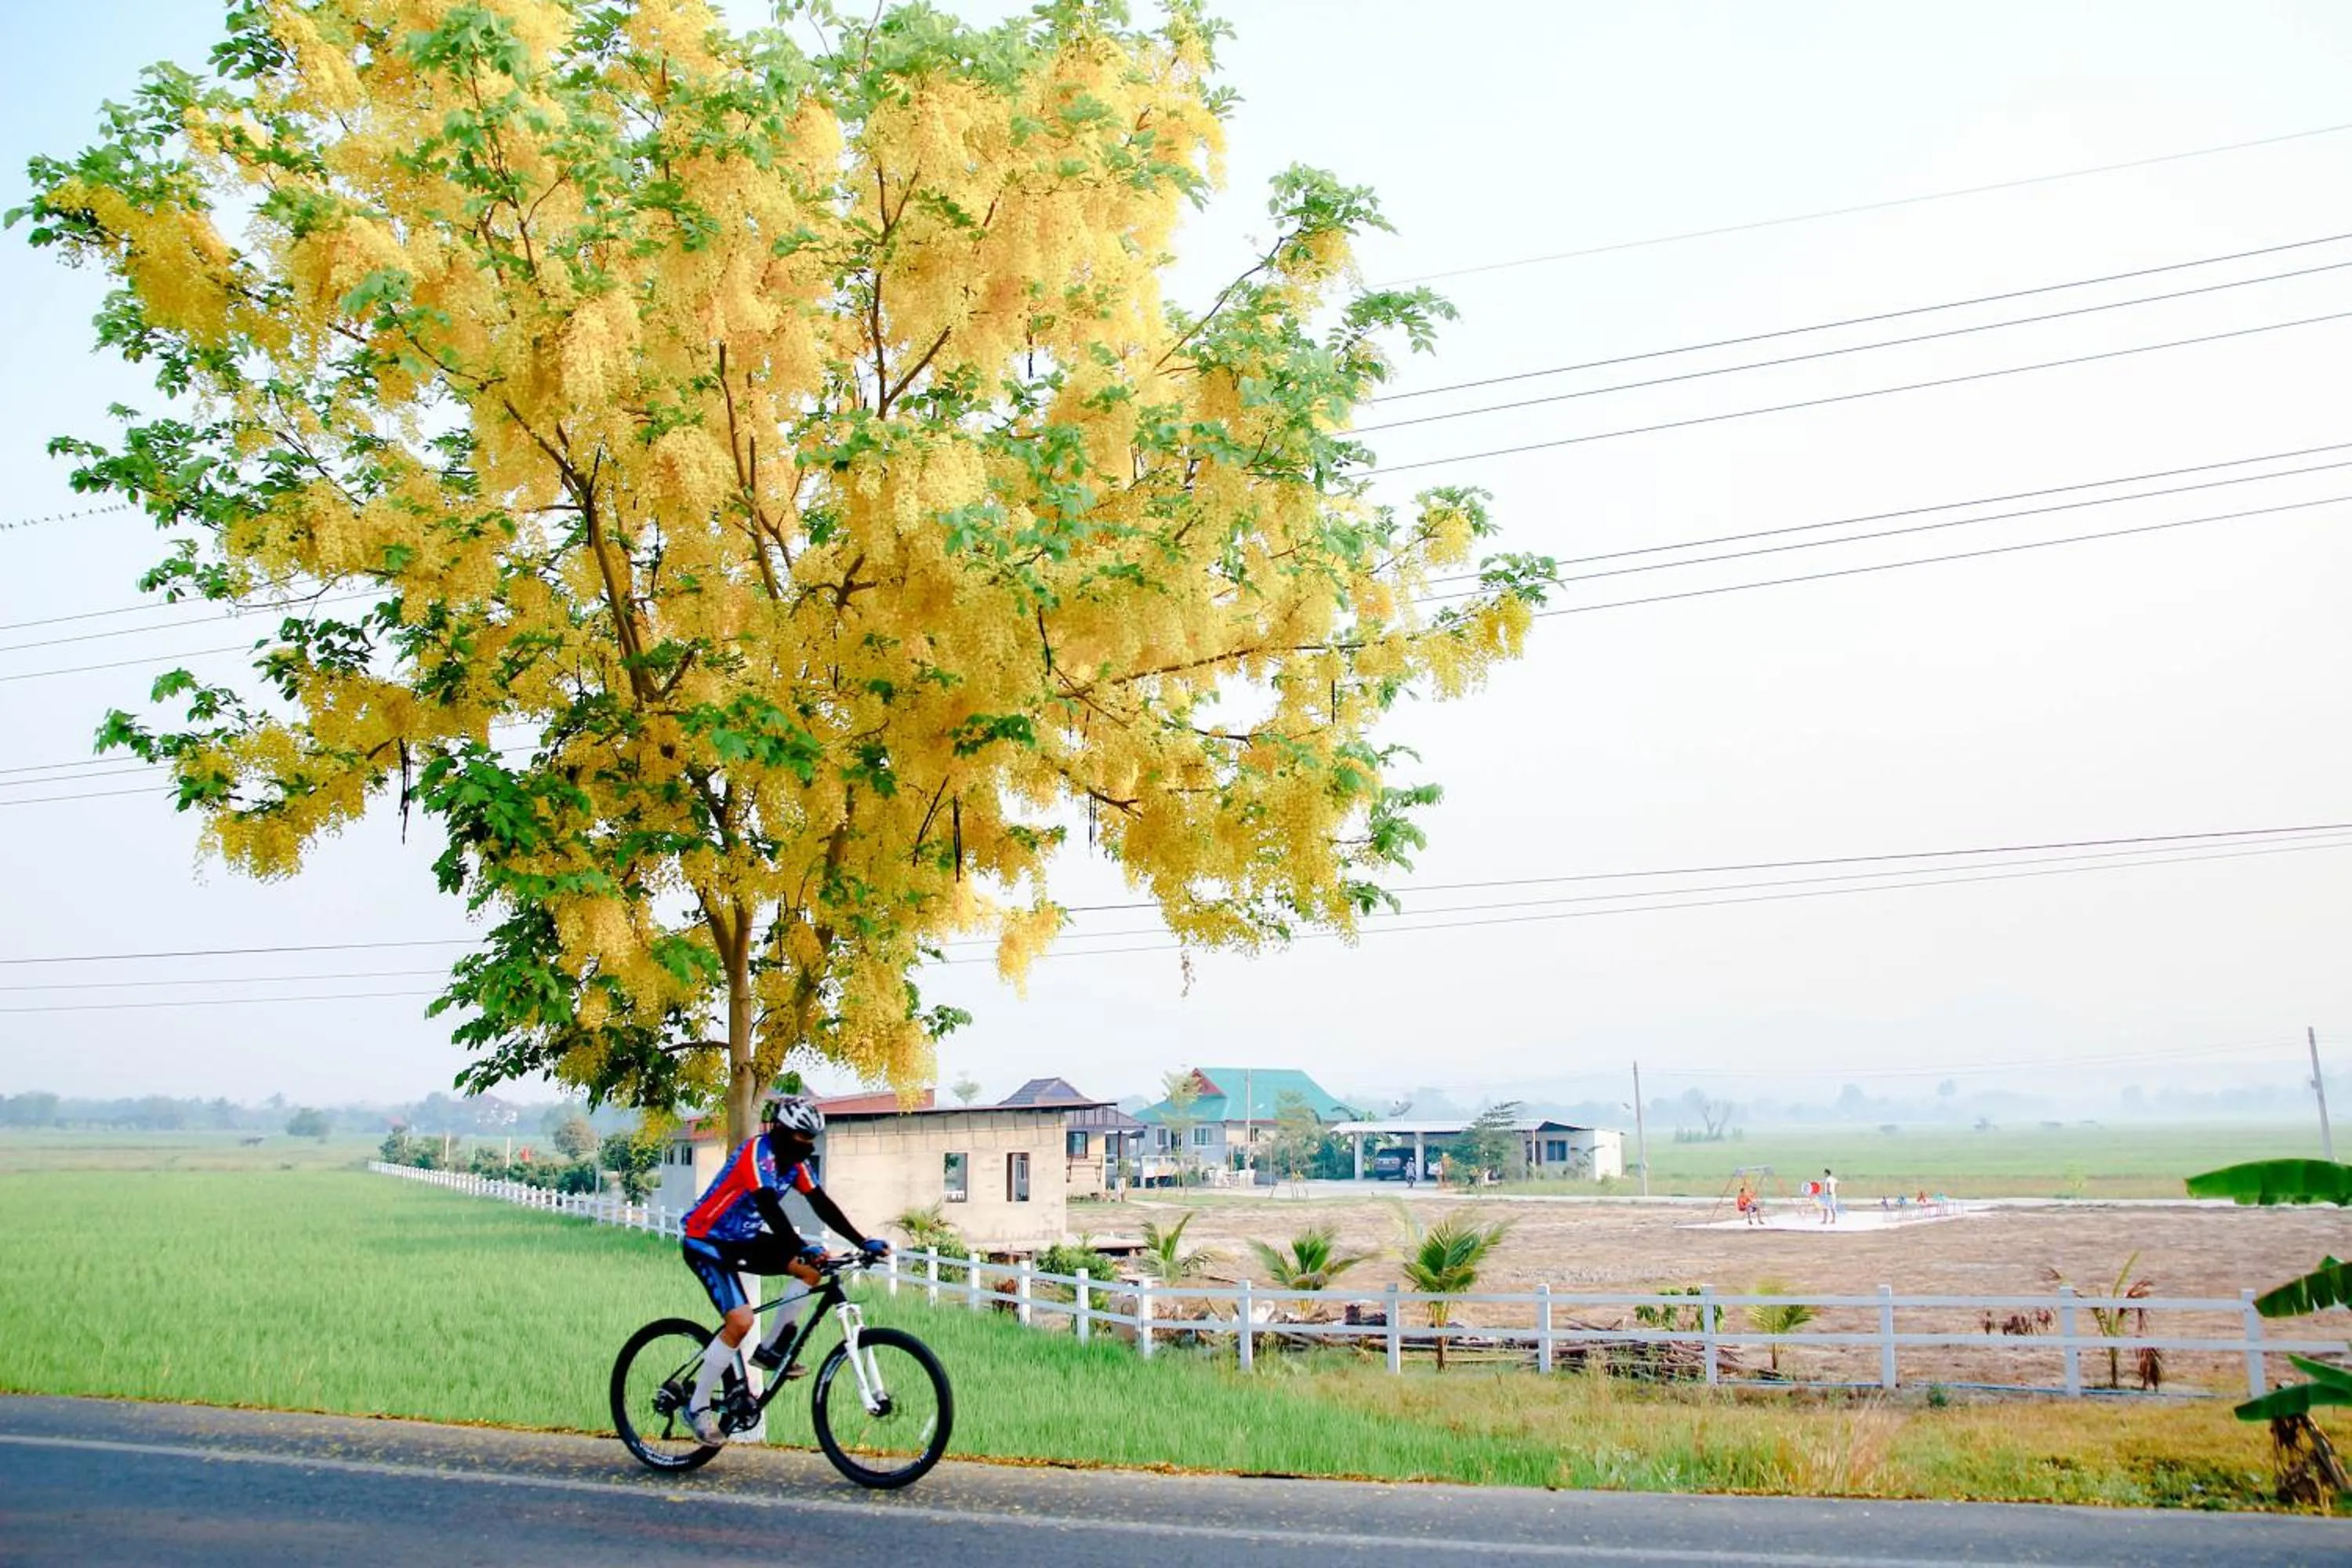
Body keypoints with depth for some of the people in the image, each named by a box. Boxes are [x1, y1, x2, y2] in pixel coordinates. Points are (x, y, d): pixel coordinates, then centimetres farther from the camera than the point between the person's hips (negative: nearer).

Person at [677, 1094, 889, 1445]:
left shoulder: (795, 1162, 0)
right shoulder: (757, 1152, -25)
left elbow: (822, 1205, -2)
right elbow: (769, 1206, -37)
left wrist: (863, 1242, -12)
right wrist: (803, 1248, -47)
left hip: (743, 1240, 8)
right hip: (705, 1240, -8)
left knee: (811, 1269, -6)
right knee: (741, 1321, -23)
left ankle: (770, 1349, 6)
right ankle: (697, 1407, -9)